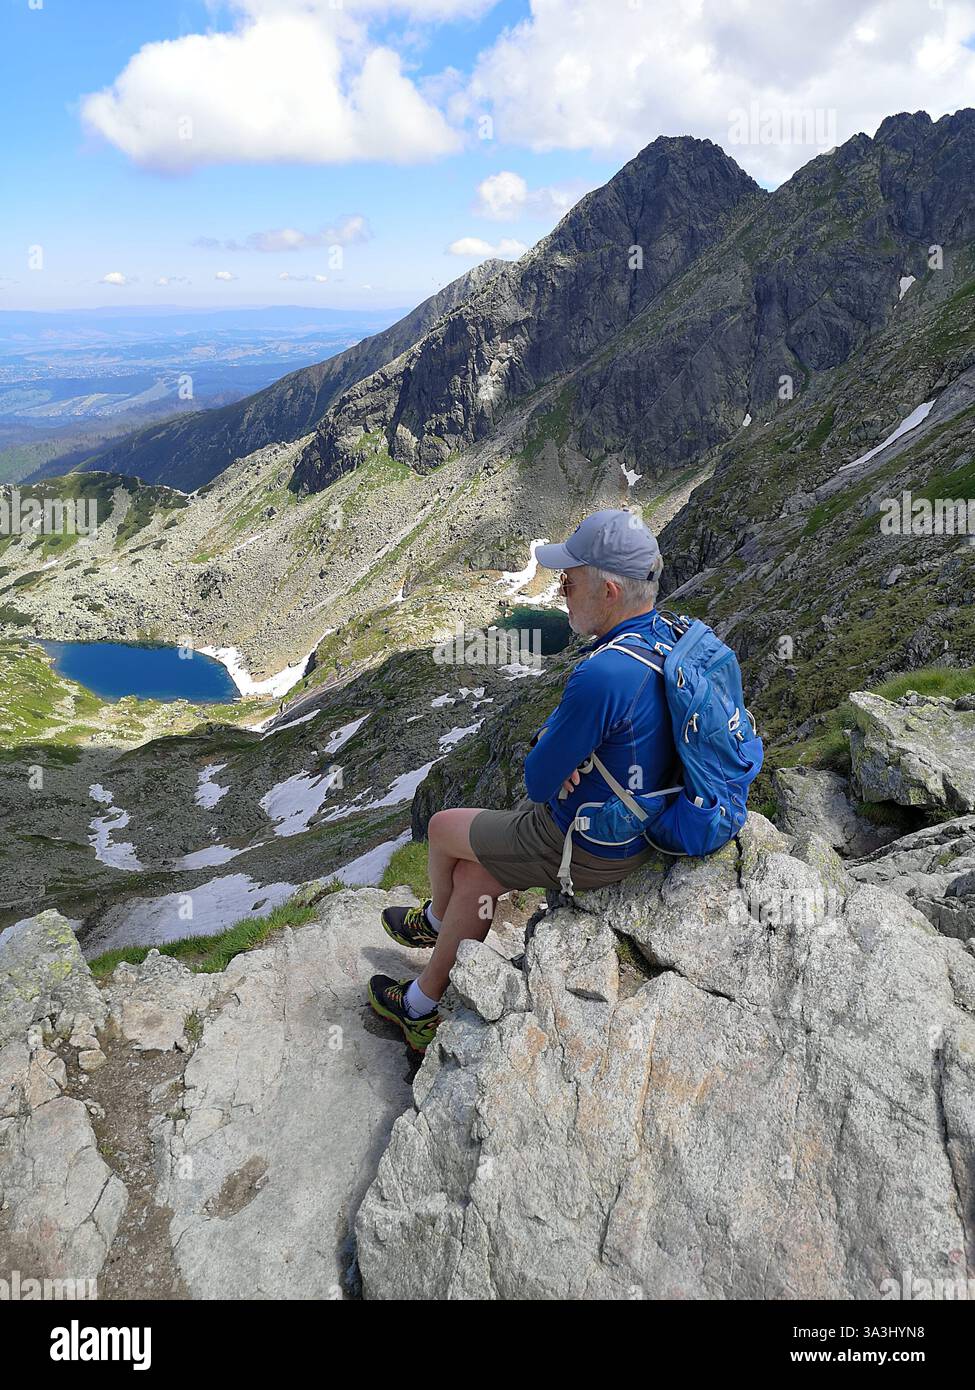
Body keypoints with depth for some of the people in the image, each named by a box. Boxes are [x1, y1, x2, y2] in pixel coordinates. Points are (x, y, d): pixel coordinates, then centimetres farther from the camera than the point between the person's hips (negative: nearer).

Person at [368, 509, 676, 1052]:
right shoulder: (665, 635, -4)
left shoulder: (602, 675, -36)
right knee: (472, 874, 19)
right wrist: (552, 740, -11)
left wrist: (551, 765, -3)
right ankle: (424, 1007, 39)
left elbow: (538, 783, -24)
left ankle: (436, 919, 44)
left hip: (585, 849, -8)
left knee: (443, 828, 13)